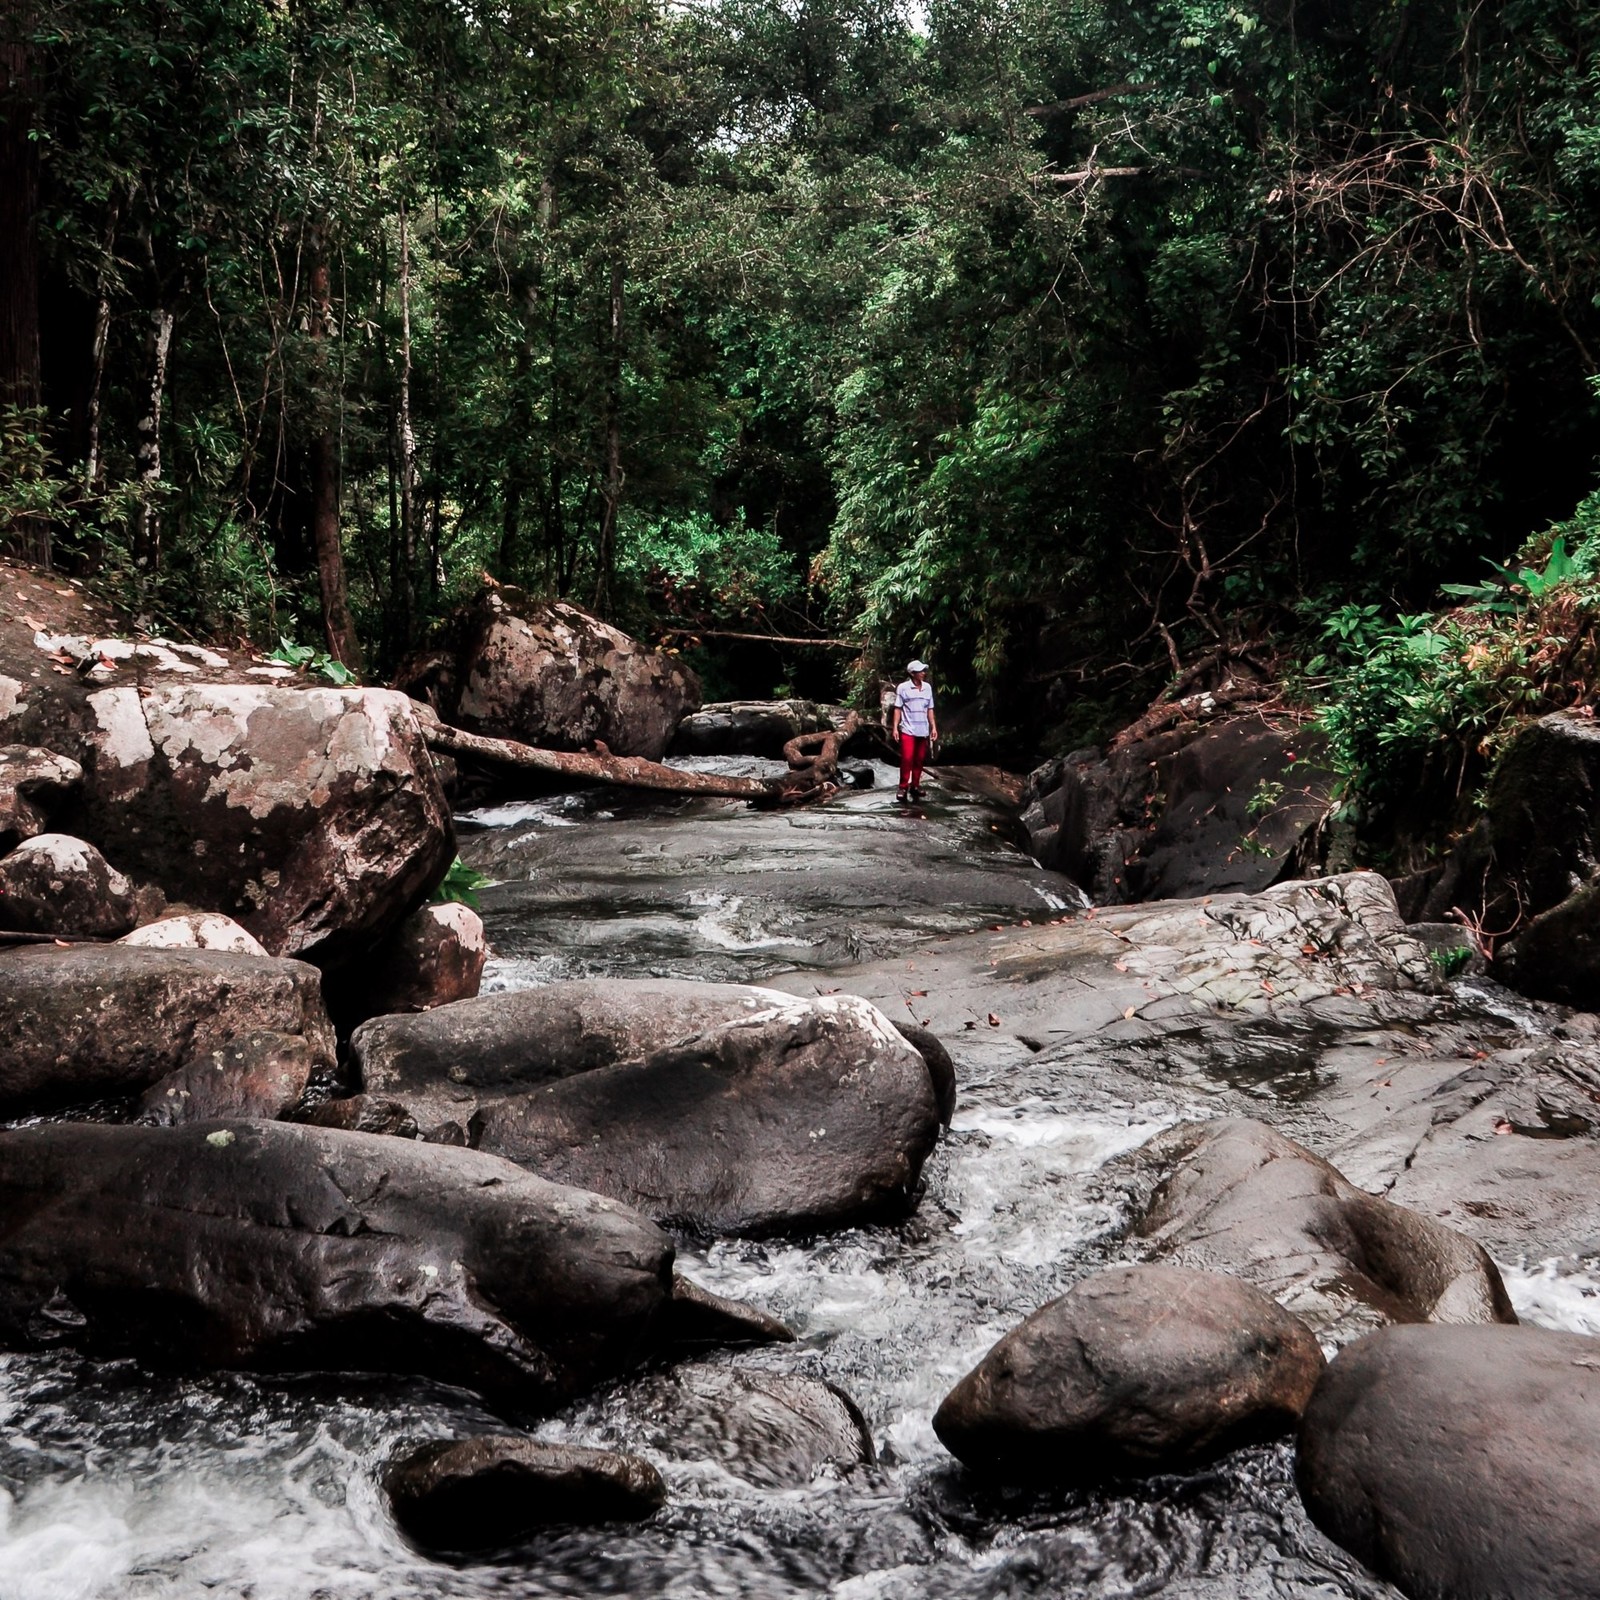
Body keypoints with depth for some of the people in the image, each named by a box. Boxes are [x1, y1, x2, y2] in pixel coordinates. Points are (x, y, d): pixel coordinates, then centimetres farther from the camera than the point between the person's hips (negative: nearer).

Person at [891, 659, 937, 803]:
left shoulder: (927, 687, 7)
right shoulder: (903, 688, -6)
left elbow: (930, 709, 13)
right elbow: (898, 709, -4)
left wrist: (934, 727, 9)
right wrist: (895, 728, -9)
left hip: (923, 731, 4)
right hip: (908, 730, -4)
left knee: (919, 760, 8)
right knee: (907, 759, -8)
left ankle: (915, 786, 19)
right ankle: (903, 788, -3)